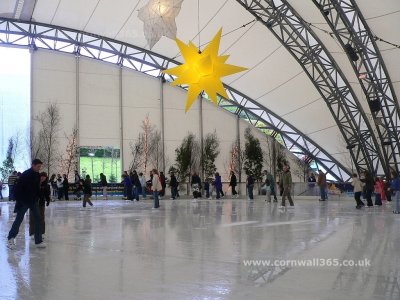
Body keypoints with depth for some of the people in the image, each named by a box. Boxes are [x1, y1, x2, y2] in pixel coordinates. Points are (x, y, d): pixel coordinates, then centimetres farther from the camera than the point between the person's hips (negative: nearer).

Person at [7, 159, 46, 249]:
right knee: (19, 219, 5)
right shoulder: (25, 175, -16)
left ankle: (38, 241, 3)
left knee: (38, 219, 0)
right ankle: (11, 238, 24)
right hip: (24, 201, -6)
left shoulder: (37, 175, 4)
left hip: (33, 201, 6)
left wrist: (37, 197, 6)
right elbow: (18, 189, -17)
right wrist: (18, 201, -19)